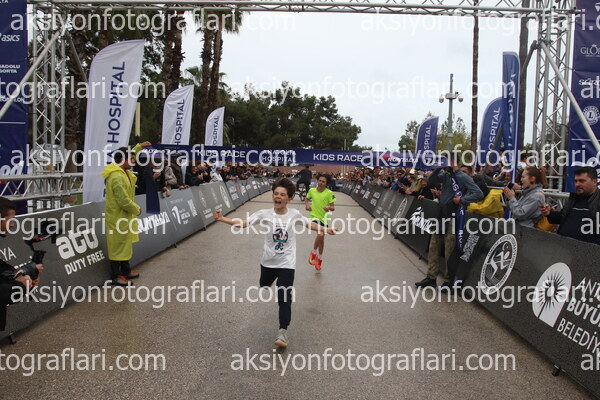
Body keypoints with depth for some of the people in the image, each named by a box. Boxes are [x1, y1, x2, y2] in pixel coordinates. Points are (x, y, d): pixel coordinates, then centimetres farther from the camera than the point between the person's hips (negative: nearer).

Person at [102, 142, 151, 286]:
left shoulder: (122, 171, 6)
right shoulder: (117, 177, -26)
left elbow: (128, 155, 30)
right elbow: (124, 201, -27)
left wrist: (139, 147, 29)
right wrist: (137, 210, -12)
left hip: (124, 216, 10)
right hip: (117, 218, -10)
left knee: (126, 244, 19)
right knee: (118, 246, 1)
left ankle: (126, 271, 32)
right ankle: (116, 276, 12)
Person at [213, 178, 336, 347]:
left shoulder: (294, 214, -7)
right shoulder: (264, 214, -11)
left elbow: (310, 224, 12)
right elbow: (243, 223, -21)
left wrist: (326, 229, 9)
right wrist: (222, 219, -33)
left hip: (287, 263, -2)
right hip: (268, 262, 2)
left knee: (285, 298, -10)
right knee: (264, 287, 27)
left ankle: (283, 332, -2)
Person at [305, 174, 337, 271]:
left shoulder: (329, 193, -8)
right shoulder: (312, 190, -2)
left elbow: (333, 207, -7)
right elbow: (307, 199, 18)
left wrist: (329, 207, -29)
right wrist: (307, 205, -2)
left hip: (324, 218, 2)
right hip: (314, 216, -1)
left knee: (322, 238, 15)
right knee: (320, 235, -27)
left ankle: (319, 258, 39)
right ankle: (314, 252, -1)